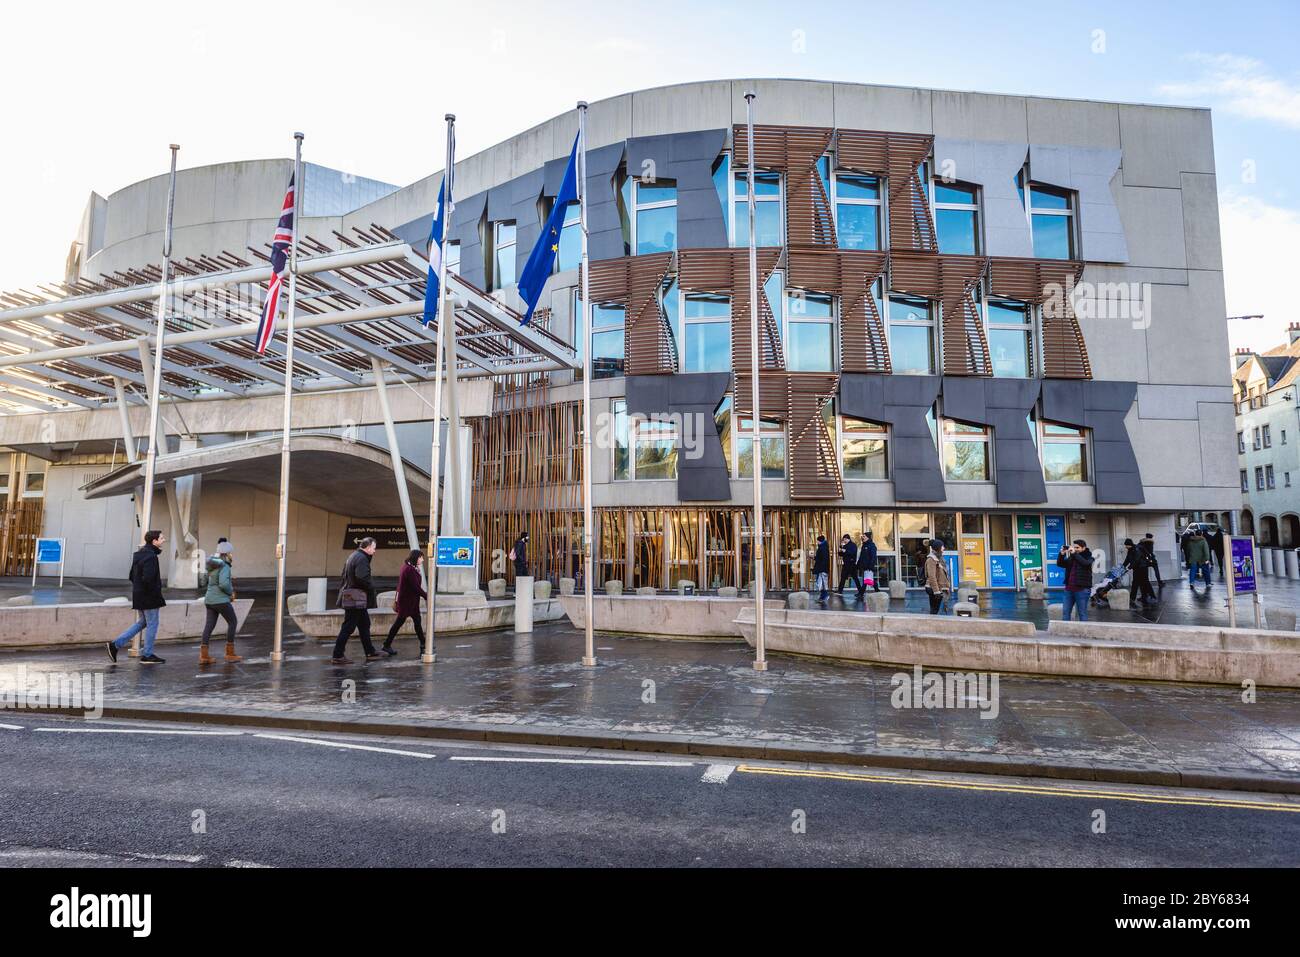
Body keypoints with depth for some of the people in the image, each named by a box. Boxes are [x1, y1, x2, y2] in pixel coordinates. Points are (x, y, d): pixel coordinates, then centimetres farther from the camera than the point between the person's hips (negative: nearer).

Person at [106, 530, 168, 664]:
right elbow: (148, 579, -26)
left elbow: (132, 576, 17)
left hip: (139, 595, 10)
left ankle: (115, 644, 17)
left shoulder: (139, 554, 12)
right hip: (149, 597, -10)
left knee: (142, 622, 21)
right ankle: (148, 655, 9)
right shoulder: (150, 556, -20)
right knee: (152, 624, 1)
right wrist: (156, 591, -13)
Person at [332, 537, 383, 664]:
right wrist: (371, 587, -11)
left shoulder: (353, 556, 16)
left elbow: (345, 576, 19)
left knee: (364, 625, 15)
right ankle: (337, 656, 0)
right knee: (348, 627, -5)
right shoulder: (362, 558, -16)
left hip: (350, 597, 11)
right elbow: (362, 578, -26)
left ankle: (370, 652, 21)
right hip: (356, 598, -11)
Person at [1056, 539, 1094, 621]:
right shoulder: (1071, 558, 13)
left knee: (1082, 613, 1)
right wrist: (1062, 554, -4)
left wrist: (1074, 553, -22)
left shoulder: (1088, 557, -2)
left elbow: (1085, 563, -23)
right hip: (1069, 589, 6)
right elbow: (1060, 563, 10)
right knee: (1065, 612, 7)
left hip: (1082, 589, -6)